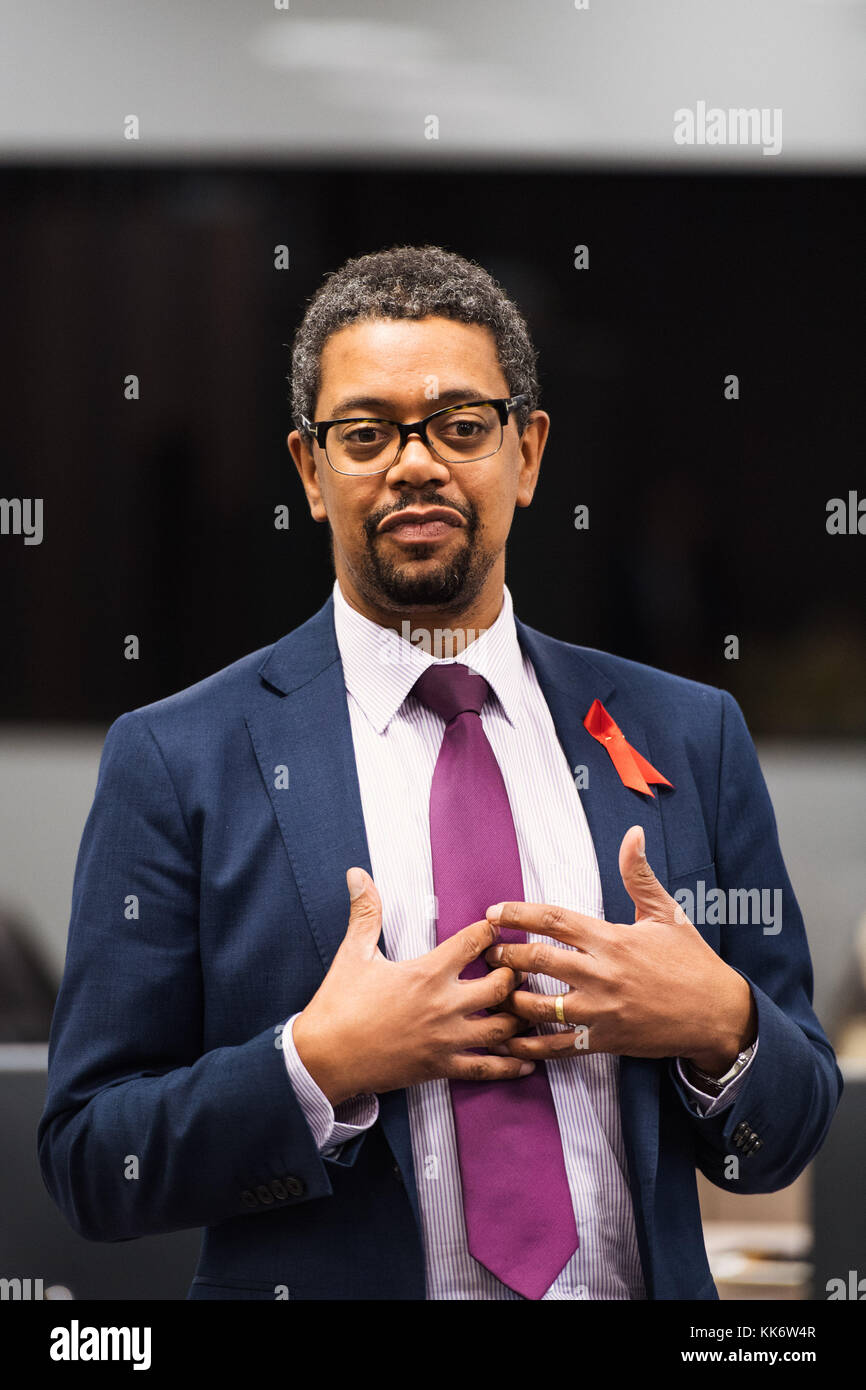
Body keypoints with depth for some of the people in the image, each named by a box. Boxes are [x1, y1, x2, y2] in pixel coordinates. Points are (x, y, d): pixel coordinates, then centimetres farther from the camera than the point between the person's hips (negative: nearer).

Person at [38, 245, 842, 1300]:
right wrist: (318, 1066, -22)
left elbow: (783, 1143, 4)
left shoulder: (687, 737, 2)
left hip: (640, 1286, 2)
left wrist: (718, 1026, -15)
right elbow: (90, 1164, -8)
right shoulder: (175, 762, -6)